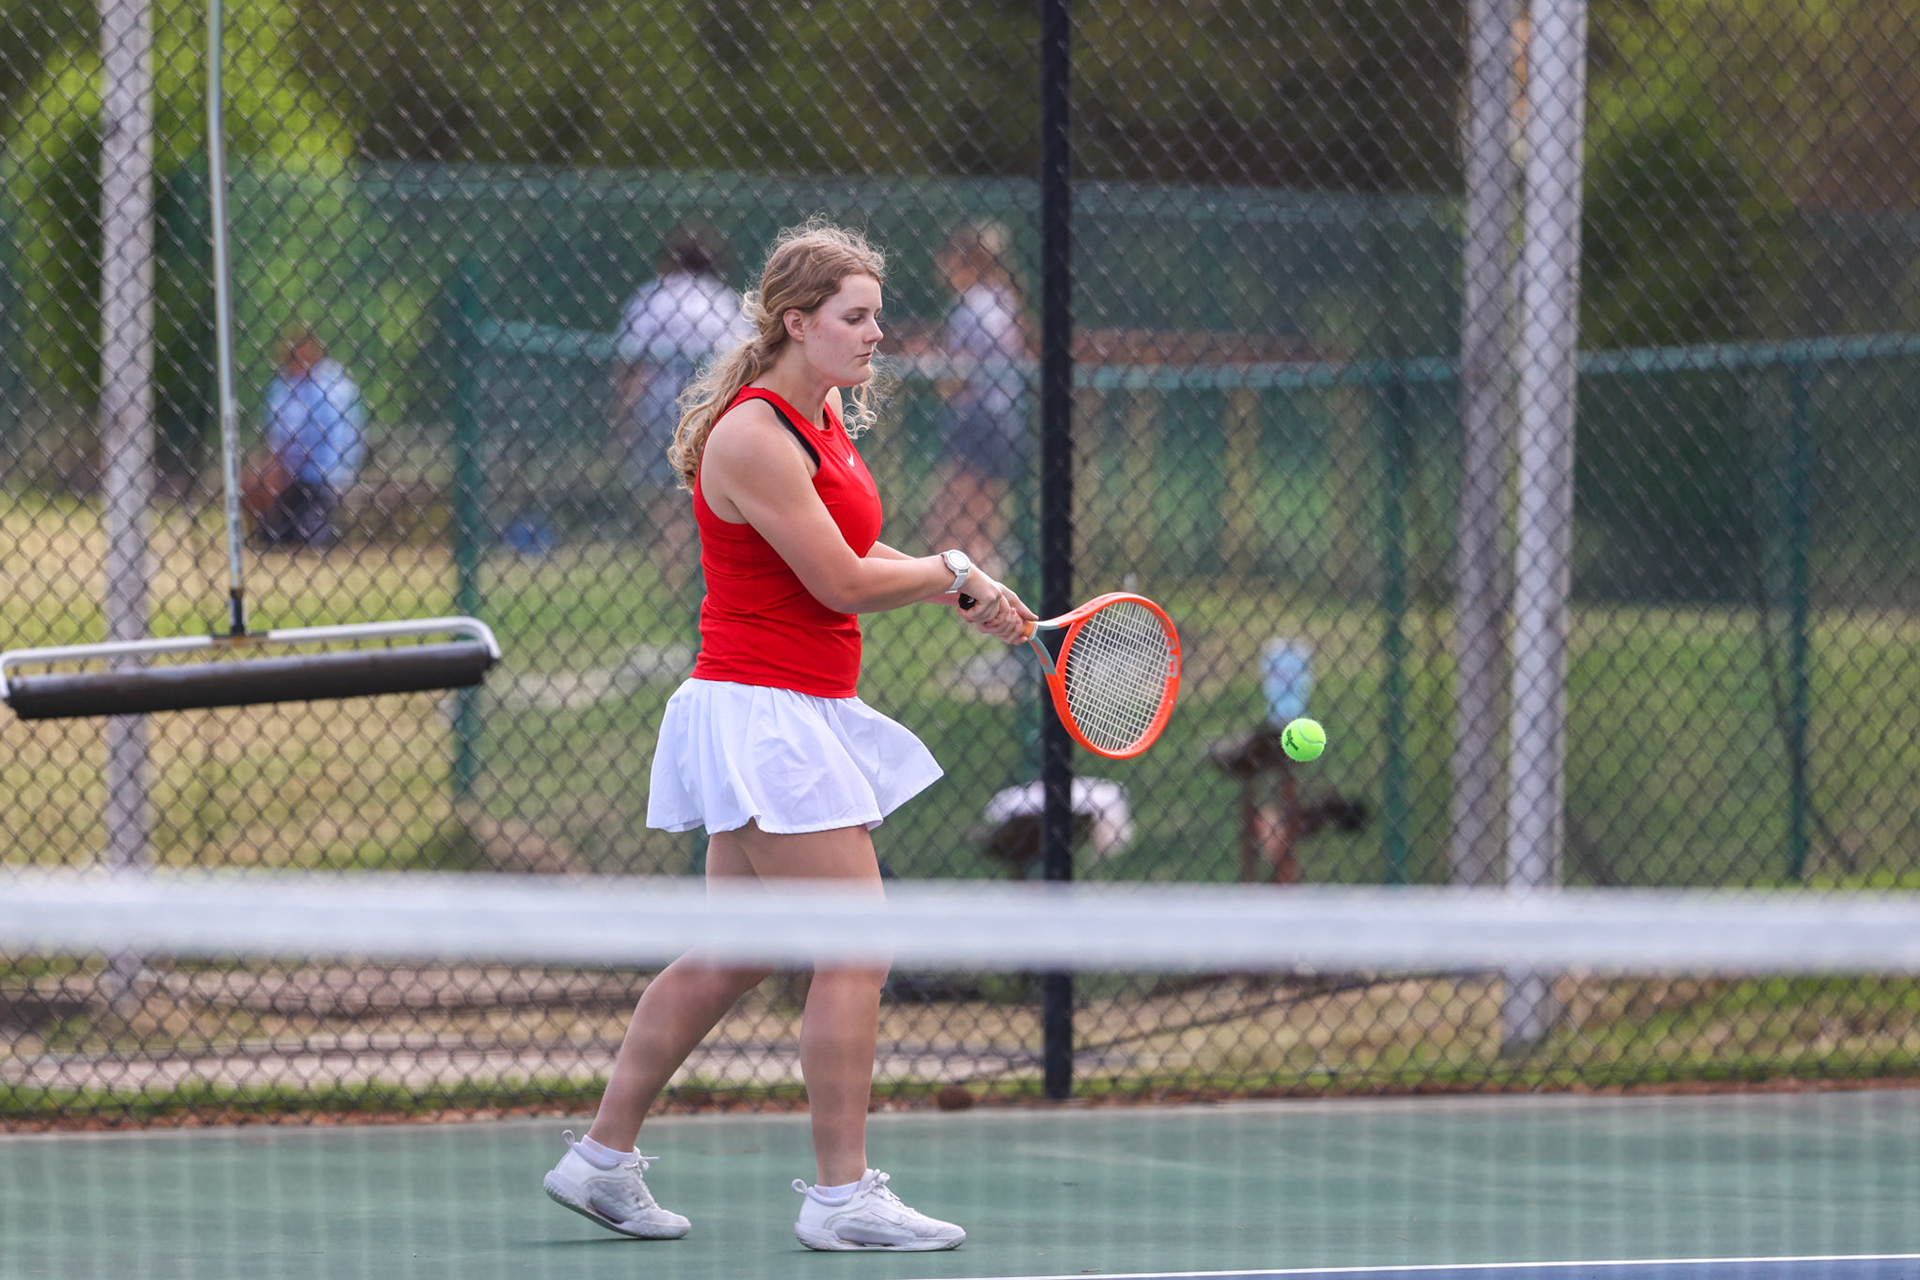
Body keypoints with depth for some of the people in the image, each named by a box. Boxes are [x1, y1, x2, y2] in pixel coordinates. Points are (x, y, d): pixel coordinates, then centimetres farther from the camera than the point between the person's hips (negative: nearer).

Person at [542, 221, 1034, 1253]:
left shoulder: (828, 417, 12)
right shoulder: (751, 437, -17)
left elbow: (852, 556, 16)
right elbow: (842, 583, -17)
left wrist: (966, 595, 1)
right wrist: (953, 574, -2)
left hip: (801, 716, 10)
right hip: (761, 711, -10)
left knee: (730, 956, 14)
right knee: (855, 948, -10)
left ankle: (603, 1159, 21)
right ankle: (841, 1195, -6)